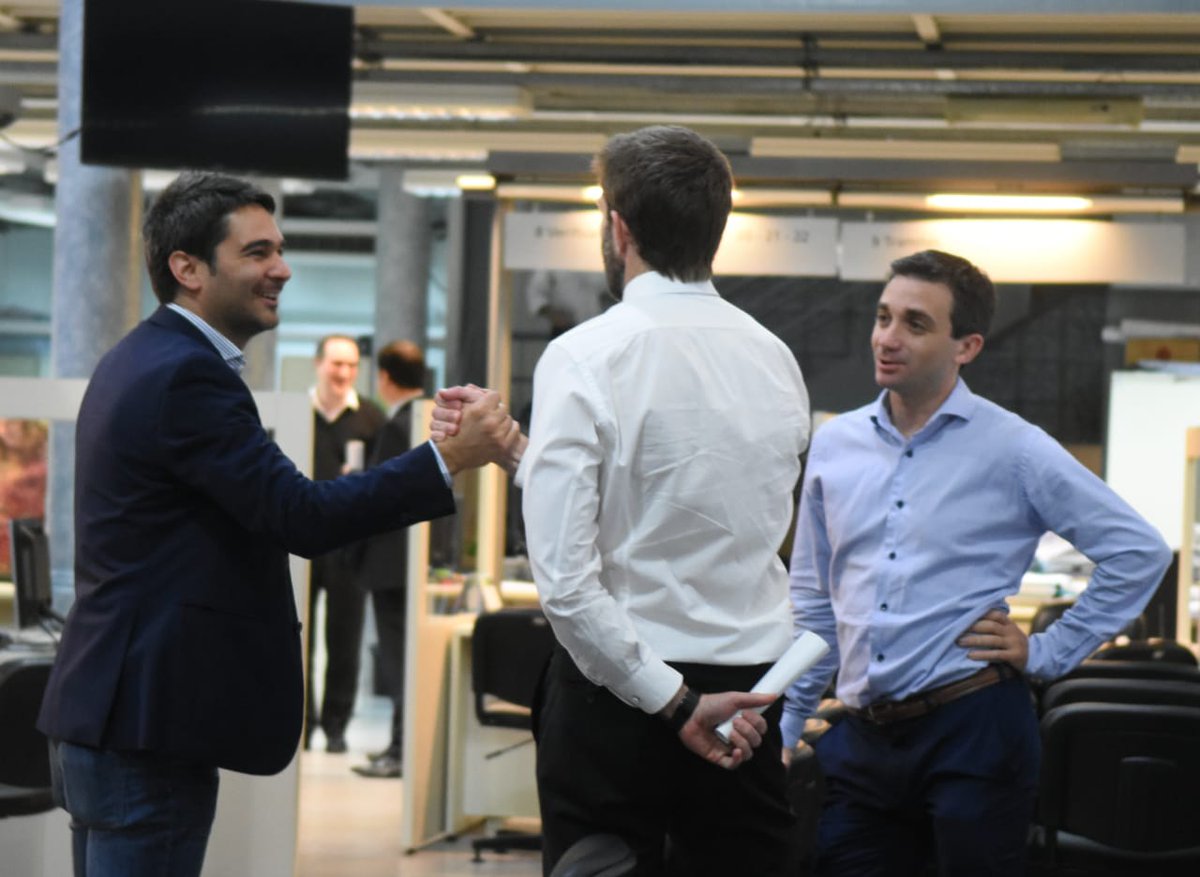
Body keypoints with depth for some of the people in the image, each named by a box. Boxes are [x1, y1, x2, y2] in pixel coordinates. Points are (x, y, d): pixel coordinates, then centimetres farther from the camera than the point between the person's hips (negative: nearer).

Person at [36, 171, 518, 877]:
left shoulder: (143, 361, 17)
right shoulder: (187, 375, -16)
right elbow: (301, 516, -21)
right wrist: (452, 457, -21)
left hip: (109, 710, 11)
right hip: (147, 724, -11)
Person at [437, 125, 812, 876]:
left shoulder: (586, 356, -11)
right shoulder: (776, 359, 4)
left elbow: (564, 575, -19)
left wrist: (673, 701, -13)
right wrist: (515, 448, 17)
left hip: (618, 689, -4)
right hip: (753, 699, 4)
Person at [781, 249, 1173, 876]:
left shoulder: (1012, 450, -4)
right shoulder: (834, 446, 9)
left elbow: (1139, 553, -2)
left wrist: (1049, 653, -4)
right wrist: (782, 729, 12)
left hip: (972, 731, -4)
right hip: (861, 739, 4)